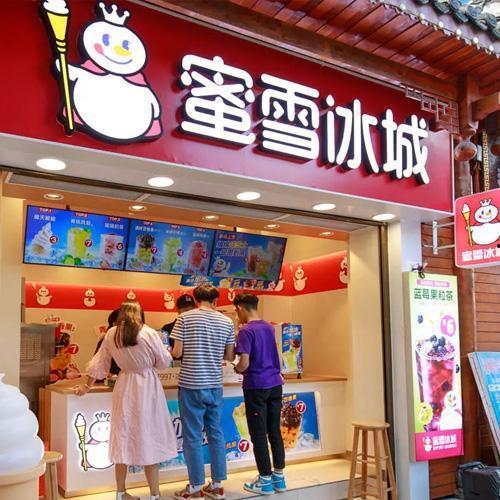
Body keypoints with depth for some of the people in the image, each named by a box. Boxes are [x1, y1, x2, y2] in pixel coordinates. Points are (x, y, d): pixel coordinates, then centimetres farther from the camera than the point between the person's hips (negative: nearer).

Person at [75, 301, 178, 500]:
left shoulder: (111, 334, 2)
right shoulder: (149, 333, -11)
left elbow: (99, 363, 11)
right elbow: (164, 362, -3)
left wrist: (87, 386, 22)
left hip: (124, 388, 4)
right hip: (147, 387, -4)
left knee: (124, 438, 12)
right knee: (149, 438, 4)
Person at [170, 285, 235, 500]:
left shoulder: (185, 318, -6)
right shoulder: (226, 321, 3)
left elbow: (177, 353, -9)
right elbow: (230, 356, 7)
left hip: (191, 385, -3)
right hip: (215, 385, 4)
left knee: (193, 436, 5)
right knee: (216, 434, 12)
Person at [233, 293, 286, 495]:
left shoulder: (246, 331, -13)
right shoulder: (269, 327, 10)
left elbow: (244, 364, -17)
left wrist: (236, 368, 2)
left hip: (257, 386, -7)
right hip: (275, 384, 7)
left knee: (259, 434, 3)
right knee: (275, 431, 13)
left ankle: (266, 480, 10)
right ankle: (279, 476, 20)